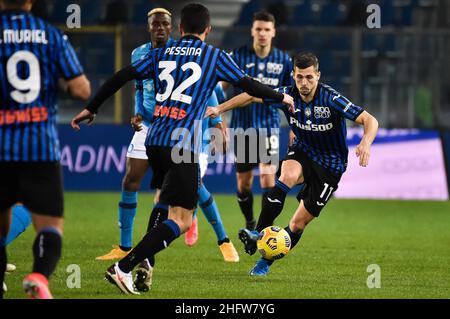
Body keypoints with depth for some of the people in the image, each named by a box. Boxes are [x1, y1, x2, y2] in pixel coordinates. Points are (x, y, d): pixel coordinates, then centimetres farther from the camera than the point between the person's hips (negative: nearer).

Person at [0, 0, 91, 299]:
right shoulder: (52, 35, 4)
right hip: (41, 146, 0)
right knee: (51, 226, 1)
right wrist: (70, 84, 21)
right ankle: (40, 276, -27)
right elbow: (82, 90, -1)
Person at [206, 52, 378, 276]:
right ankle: (259, 234, -31)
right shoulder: (288, 95, -12)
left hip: (329, 165, -3)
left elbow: (369, 120, -30)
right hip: (302, 151, 3)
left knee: (298, 224, -3)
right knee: (288, 175, -34)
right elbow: (253, 96, 2)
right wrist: (221, 108, -5)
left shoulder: (331, 99, -25)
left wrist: (366, 143, -50)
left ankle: (266, 261, 19)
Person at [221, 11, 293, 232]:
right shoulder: (238, 56, -4)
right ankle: (249, 223, 29)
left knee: (267, 176, -16)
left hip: (269, 126, 0)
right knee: (243, 182, 7)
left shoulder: (283, 60, 0)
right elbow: (221, 88, 1)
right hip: (242, 127, 1)